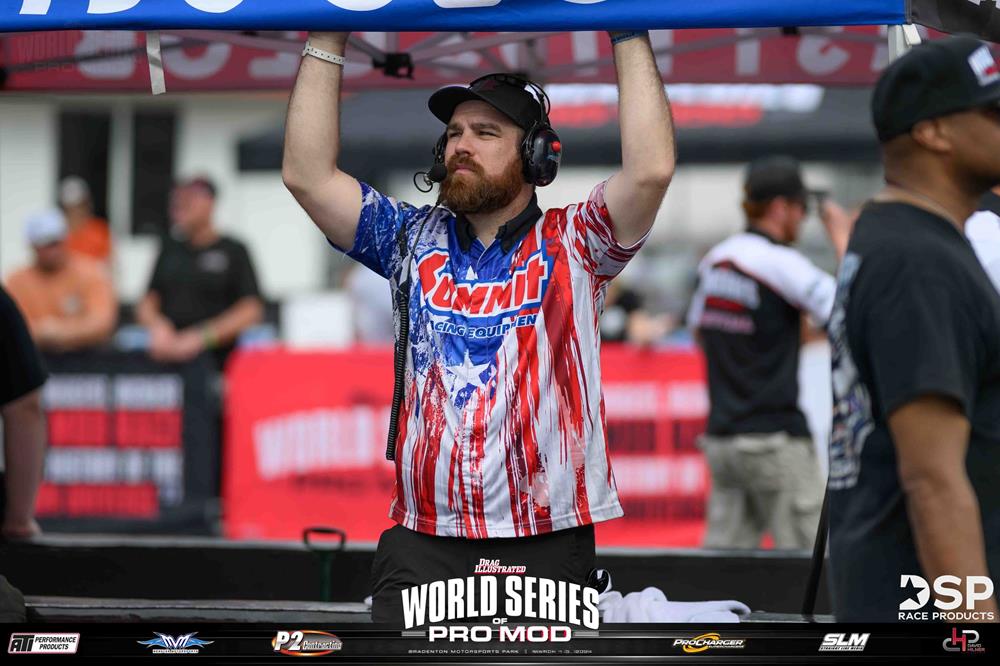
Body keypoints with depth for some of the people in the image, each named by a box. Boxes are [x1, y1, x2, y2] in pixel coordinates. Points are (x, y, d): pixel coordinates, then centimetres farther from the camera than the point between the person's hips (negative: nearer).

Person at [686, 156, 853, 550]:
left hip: (720, 439, 7)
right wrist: (842, 239, -2)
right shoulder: (782, 263, -12)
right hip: (775, 438, -7)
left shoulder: (714, 261, 11)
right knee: (811, 561, -4)